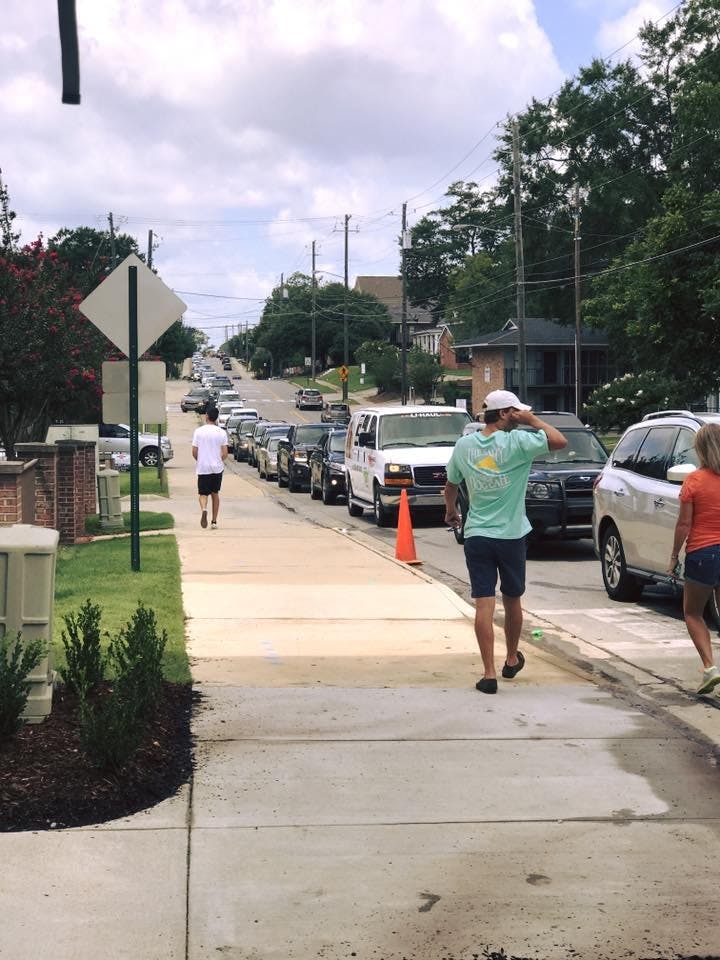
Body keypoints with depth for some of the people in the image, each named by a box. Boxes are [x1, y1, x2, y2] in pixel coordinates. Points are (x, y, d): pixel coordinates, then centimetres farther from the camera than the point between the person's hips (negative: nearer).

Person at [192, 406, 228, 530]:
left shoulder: (198, 431, -5)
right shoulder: (221, 432, -3)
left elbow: (194, 452, -4)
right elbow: (225, 453, -5)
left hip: (202, 468, -1)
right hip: (217, 468, 1)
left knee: (203, 494, 5)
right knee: (215, 494, 15)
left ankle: (204, 509, -28)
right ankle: (214, 522, 16)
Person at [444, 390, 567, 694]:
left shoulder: (464, 445, 1)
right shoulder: (517, 442, -12)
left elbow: (451, 485, 14)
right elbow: (560, 441, -7)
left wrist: (450, 511, 32)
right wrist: (532, 420, 0)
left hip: (476, 535, 2)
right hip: (512, 535, -2)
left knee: (484, 605, -2)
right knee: (512, 600, 17)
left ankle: (489, 673, -7)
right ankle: (512, 660, 34)